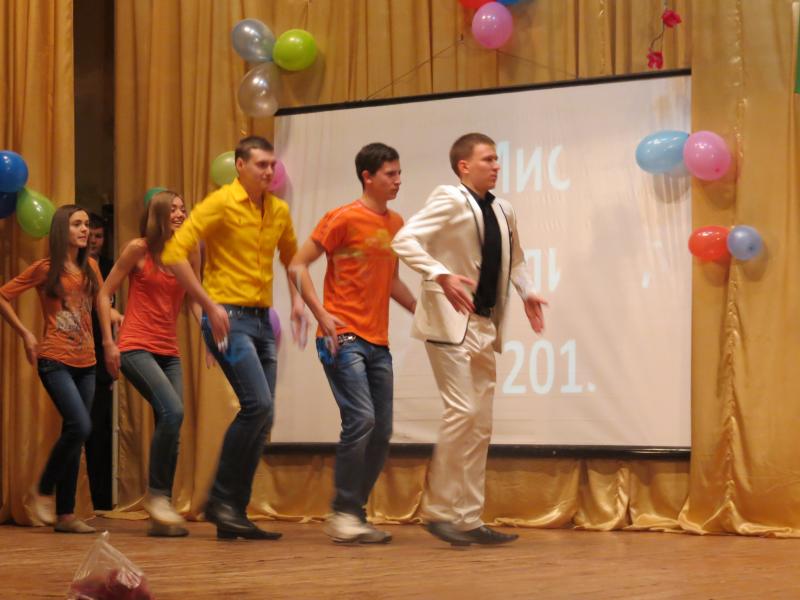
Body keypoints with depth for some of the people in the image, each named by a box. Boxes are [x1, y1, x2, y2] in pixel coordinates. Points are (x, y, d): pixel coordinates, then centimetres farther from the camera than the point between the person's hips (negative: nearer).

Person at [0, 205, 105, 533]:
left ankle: (65, 513, 11)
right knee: (79, 426, -19)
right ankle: (42, 491, 0)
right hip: (55, 360, -5)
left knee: (75, 435, 6)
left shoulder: (90, 267, 9)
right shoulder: (45, 269, -4)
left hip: (85, 363, 5)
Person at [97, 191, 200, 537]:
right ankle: (156, 493, -12)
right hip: (136, 348, -5)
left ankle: (161, 516, 7)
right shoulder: (138, 249, -3)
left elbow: (193, 301, 14)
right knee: (173, 411, -24)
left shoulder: (189, 254, 9)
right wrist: (108, 342, -4)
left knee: (170, 429, 0)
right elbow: (105, 295, 2)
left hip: (169, 352, 5)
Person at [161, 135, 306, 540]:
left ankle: (233, 515, 11)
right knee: (258, 404, -19)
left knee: (261, 416, 4)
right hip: (229, 318, -7)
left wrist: (297, 299, 11)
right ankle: (221, 499, -6)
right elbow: (175, 253, -15)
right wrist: (209, 305, -17)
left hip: (261, 320, 7)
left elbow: (291, 257, 29)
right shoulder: (220, 204, -9)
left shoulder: (279, 211, 11)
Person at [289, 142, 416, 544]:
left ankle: (355, 515, 14)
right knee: (360, 420, -17)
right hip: (343, 338, -7)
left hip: (378, 343, 7)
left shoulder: (396, 224, 14)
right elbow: (298, 265, -7)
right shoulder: (344, 218, -6)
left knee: (381, 431, 5)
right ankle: (343, 515, -9)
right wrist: (321, 314, -16)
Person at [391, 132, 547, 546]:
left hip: (484, 326, 8)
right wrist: (441, 276, -30)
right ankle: (438, 509, -2)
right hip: (451, 321, -8)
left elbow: (514, 260, 28)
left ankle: (468, 519, 12)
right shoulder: (450, 201, -8)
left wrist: (527, 292, 10)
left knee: (481, 423, 7)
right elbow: (404, 240, -19)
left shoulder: (502, 212, 13)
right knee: (462, 411, -14)